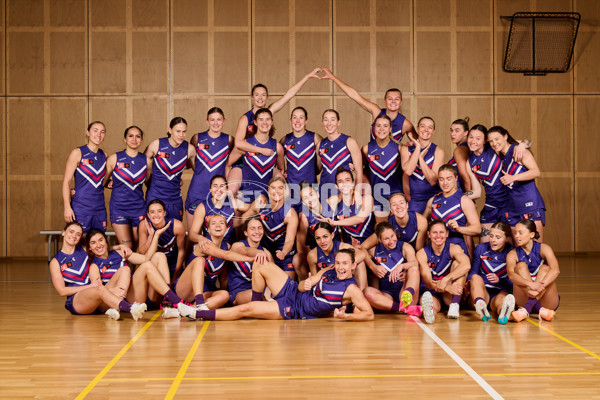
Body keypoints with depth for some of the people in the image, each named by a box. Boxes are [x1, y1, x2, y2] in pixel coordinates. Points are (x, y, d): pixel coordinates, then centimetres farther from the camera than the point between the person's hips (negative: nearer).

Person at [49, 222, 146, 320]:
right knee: (100, 289, -37)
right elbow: (62, 291, -1)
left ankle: (114, 309, -40)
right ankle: (131, 308, -61)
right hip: (76, 302, -5)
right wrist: (91, 286, -10)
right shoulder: (56, 262, 7)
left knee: (125, 270, -14)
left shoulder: (84, 251, 19)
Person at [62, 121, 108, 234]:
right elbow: (66, 181, -7)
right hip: (81, 207, -5)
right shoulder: (78, 153, -4)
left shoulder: (103, 155, 11)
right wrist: (67, 207, -14)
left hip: (100, 208, 5)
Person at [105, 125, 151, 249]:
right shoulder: (114, 159, 0)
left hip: (139, 207, 2)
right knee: (126, 248, -12)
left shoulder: (146, 161, 6)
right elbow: (103, 182, 11)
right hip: (119, 207, -2)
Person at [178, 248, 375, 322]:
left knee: (244, 309, -14)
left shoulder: (351, 289, -16)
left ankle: (197, 314, -3)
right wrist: (304, 285, -16)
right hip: (292, 292, 6)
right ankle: (257, 305, 15)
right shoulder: (330, 271, 2)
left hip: (294, 311, -6)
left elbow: (369, 314, -17)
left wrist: (345, 316, -28)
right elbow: (305, 284, 8)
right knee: (260, 265, -6)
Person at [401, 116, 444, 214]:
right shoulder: (406, 149, 2)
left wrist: (420, 157, -14)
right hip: (414, 201, 1)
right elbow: (407, 171, -18)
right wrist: (418, 147, -12)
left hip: (434, 198, -1)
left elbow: (433, 180, -12)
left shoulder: (438, 151, -2)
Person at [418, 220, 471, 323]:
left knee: (457, 263, -20)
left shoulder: (454, 248, -3)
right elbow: (427, 282, -16)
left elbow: (467, 265, -26)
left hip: (449, 296, 2)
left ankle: (455, 305, -32)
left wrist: (445, 280, -38)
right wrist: (448, 288, -36)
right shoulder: (422, 254, -4)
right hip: (431, 293, -2)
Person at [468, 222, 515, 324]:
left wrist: (499, 280, -22)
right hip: (481, 292, 2)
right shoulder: (481, 248, 7)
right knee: (476, 277, -29)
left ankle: (504, 312, -76)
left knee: (504, 297, -37)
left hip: (500, 292, -2)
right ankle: (480, 305, -61)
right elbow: (473, 272, 6)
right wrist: (468, 283, -16)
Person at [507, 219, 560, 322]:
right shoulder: (513, 255, -1)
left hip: (548, 302, 0)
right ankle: (539, 309, -37)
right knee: (521, 266, -18)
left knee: (545, 268, -22)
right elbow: (511, 275, -23)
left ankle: (526, 309, -40)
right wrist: (530, 284, -43)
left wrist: (539, 287, -40)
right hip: (524, 300, 1)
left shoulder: (543, 248, -4)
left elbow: (556, 270, -23)